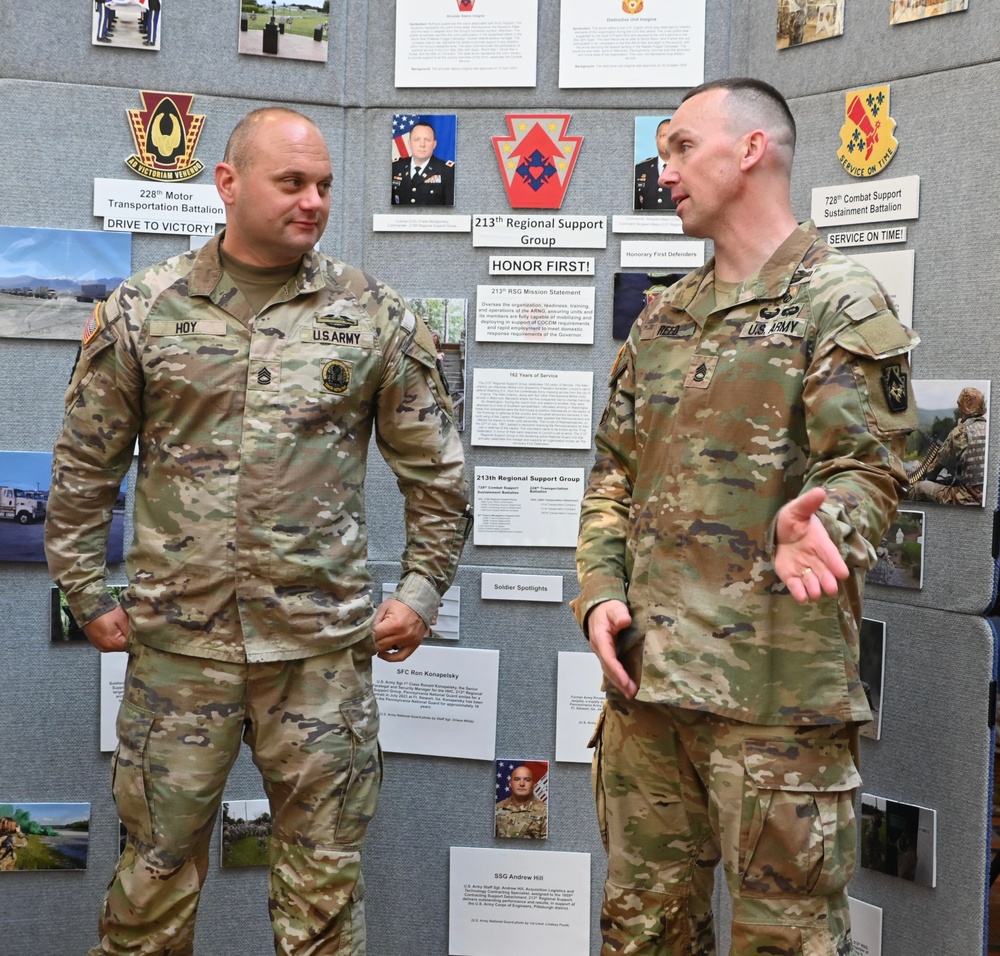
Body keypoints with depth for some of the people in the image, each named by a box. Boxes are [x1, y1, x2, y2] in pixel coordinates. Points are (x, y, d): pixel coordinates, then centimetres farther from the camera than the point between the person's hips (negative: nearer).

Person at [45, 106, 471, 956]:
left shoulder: (375, 316, 2)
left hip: (324, 647, 0)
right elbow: (85, 467, 8)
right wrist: (87, 595, 6)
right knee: (158, 862, 10)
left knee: (324, 882, 9)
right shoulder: (142, 310, 3)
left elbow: (435, 470, 8)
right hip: (177, 639, 0)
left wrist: (421, 590, 3)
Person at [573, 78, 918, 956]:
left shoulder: (838, 303, -3)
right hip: (644, 673, 7)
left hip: (775, 682, -6)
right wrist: (600, 591, 2)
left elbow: (869, 467, -11)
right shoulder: (663, 317, 17)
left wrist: (818, 524, -33)